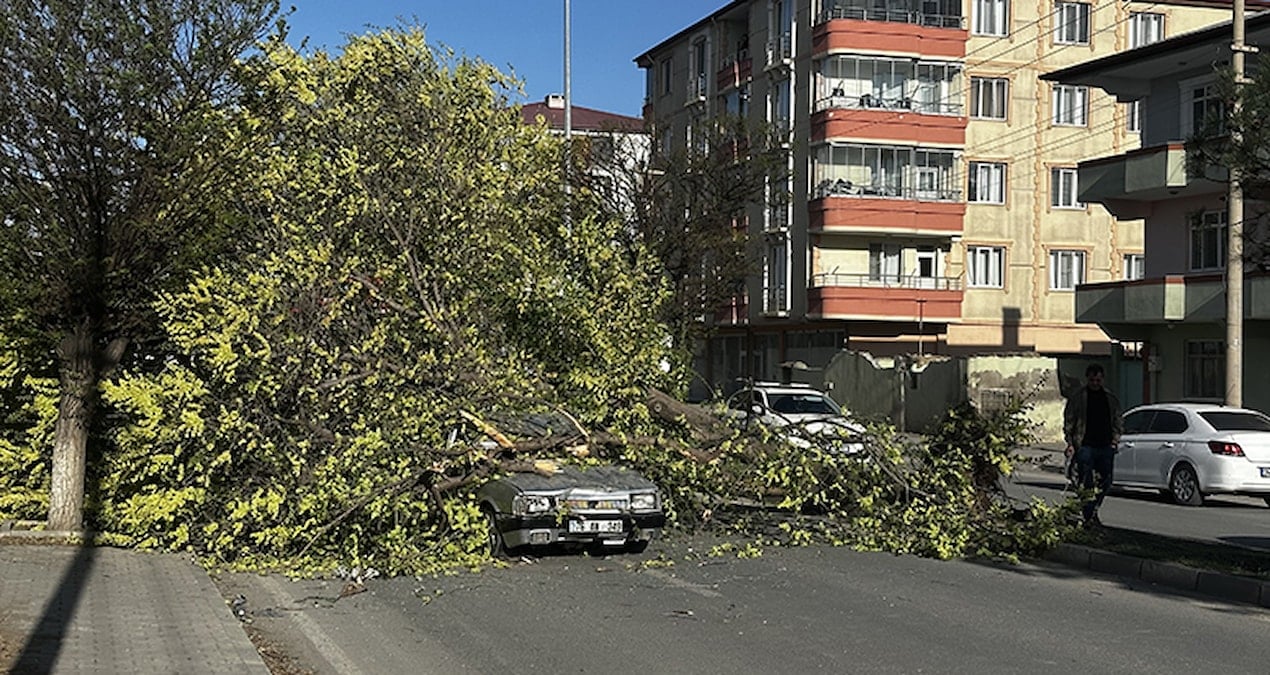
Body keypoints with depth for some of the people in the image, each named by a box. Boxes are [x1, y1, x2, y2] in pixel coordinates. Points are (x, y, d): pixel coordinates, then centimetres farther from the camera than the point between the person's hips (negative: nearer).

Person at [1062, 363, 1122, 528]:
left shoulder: (1111, 399, 13)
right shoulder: (1076, 399, 2)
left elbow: (1118, 423, 19)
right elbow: (1068, 423, 2)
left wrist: (1115, 439, 4)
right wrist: (1070, 443, -7)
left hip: (1106, 447, 4)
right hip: (1085, 446, -4)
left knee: (1105, 482, 8)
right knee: (1086, 483, -8)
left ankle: (1093, 511, 24)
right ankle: (1088, 516, -5)